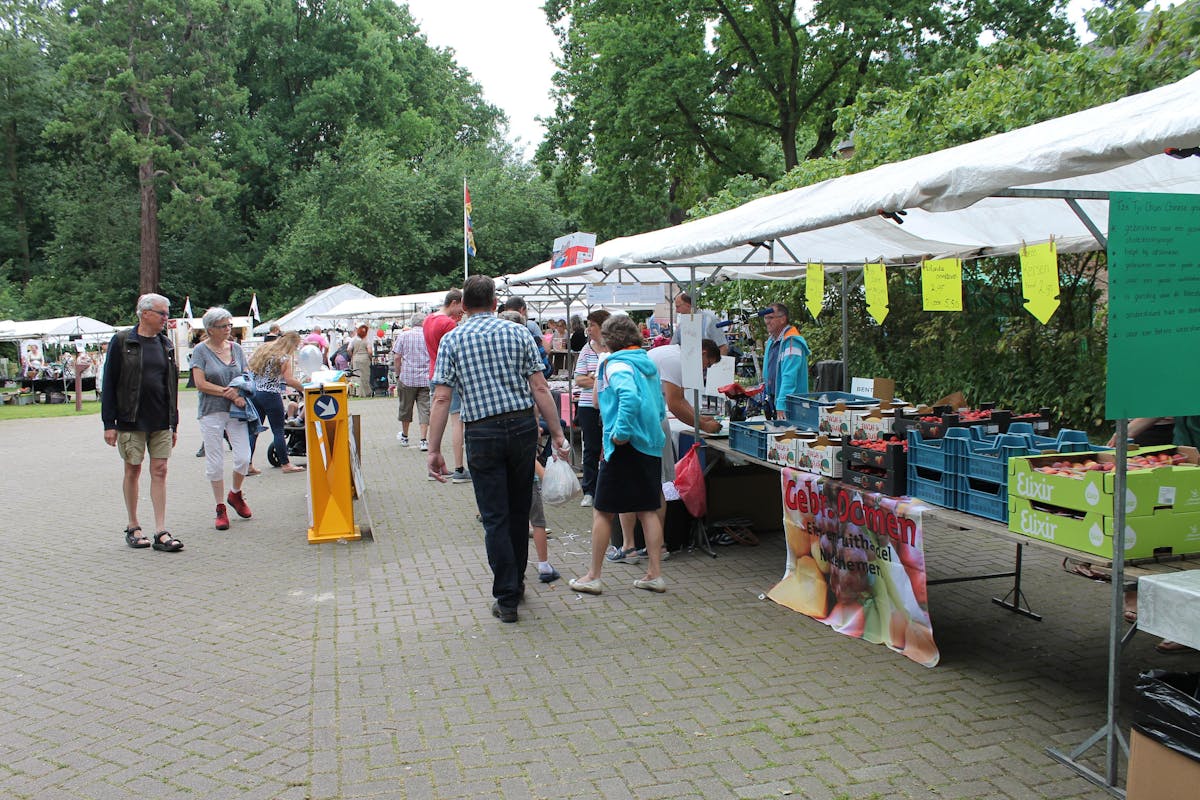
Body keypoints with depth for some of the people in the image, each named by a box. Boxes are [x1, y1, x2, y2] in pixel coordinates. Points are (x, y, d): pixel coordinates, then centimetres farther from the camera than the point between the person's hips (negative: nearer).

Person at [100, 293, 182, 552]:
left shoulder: (165, 344, 10)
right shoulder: (122, 342, -4)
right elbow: (109, 383, -5)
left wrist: (174, 423, 12)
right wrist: (109, 423, -9)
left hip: (161, 421, 4)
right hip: (131, 420, -4)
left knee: (160, 472, 1)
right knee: (133, 471, 6)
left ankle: (161, 532, 2)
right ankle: (133, 528, 19)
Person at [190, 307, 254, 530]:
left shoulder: (236, 348, 9)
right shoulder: (201, 350, -3)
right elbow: (201, 384, -9)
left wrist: (239, 394, -11)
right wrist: (228, 392, -12)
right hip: (212, 412, -3)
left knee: (244, 457, -4)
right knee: (215, 462, 2)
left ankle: (235, 494, 24)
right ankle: (220, 509, 14)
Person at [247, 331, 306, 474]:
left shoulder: (264, 350, 14)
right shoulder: (285, 357, -8)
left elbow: (250, 369, 16)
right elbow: (289, 380, -15)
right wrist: (305, 388, -9)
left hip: (254, 392, 7)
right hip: (271, 395, -7)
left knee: (253, 430, 8)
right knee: (278, 431, 2)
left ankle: (248, 465, 7)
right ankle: (285, 464, 9)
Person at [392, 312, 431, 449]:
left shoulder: (403, 336, 0)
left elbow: (397, 357, -3)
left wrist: (398, 375, 7)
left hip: (407, 378, 0)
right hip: (426, 379, 0)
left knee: (405, 408, 15)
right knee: (425, 409, 0)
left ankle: (404, 437, 30)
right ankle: (424, 440, -7)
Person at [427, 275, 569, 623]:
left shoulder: (451, 340, 1)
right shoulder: (516, 332, 4)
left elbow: (441, 399, -6)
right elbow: (540, 389, -1)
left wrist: (434, 450, -3)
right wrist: (557, 434, 2)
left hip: (482, 433, -2)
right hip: (523, 426, 2)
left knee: (495, 517, 4)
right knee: (519, 510, 16)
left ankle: (507, 598, 5)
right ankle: (516, 581, 32)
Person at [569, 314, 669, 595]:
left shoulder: (617, 365, -11)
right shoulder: (648, 363, 13)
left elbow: (630, 397, -29)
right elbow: (660, 406, 18)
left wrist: (620, 432, -24)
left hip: (626, 446, -8)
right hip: (651, 444, 8)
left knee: (602, 511, 3)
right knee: (648, 510, 12)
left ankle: (593, 577, 10)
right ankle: (655, 574, 13)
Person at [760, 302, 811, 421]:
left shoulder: (792, 342, -18)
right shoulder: (772, 340, 13)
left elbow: (789, 377, -25)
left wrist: (781, 406, -29)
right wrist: (766, 396, 18)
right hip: (772, 401, 9)